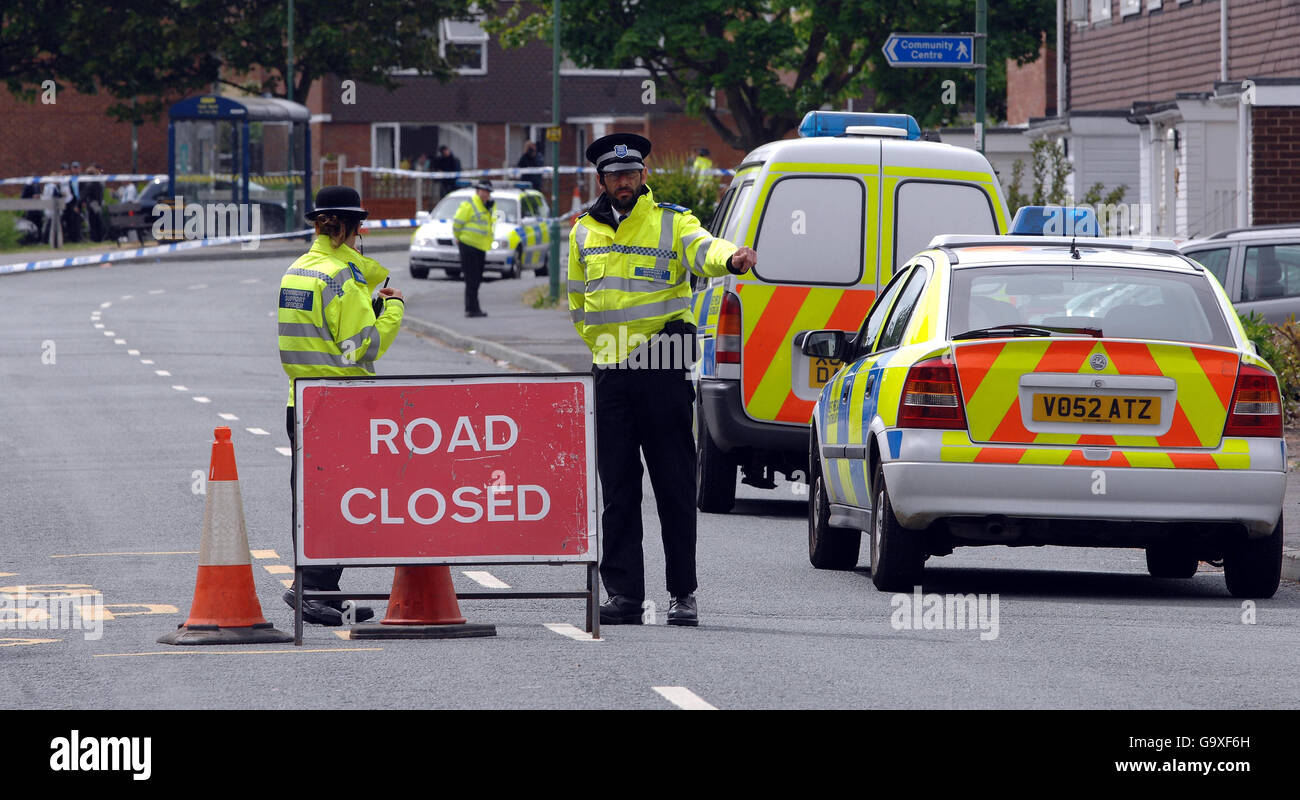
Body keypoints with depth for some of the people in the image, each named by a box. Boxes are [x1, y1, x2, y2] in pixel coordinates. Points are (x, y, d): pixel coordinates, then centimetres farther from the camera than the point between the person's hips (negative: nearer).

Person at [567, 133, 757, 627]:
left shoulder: (670, 222, 1)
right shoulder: (585, 232, 12)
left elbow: (701, 250, -21)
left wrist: (731, 258, -42)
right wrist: (602, 343, 13)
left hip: (663, 370, -3)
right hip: (611, 375, 3)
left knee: (675, 486, -2)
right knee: (618, 489, 3)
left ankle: (683, 594, 3)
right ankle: (623, 593, 6)